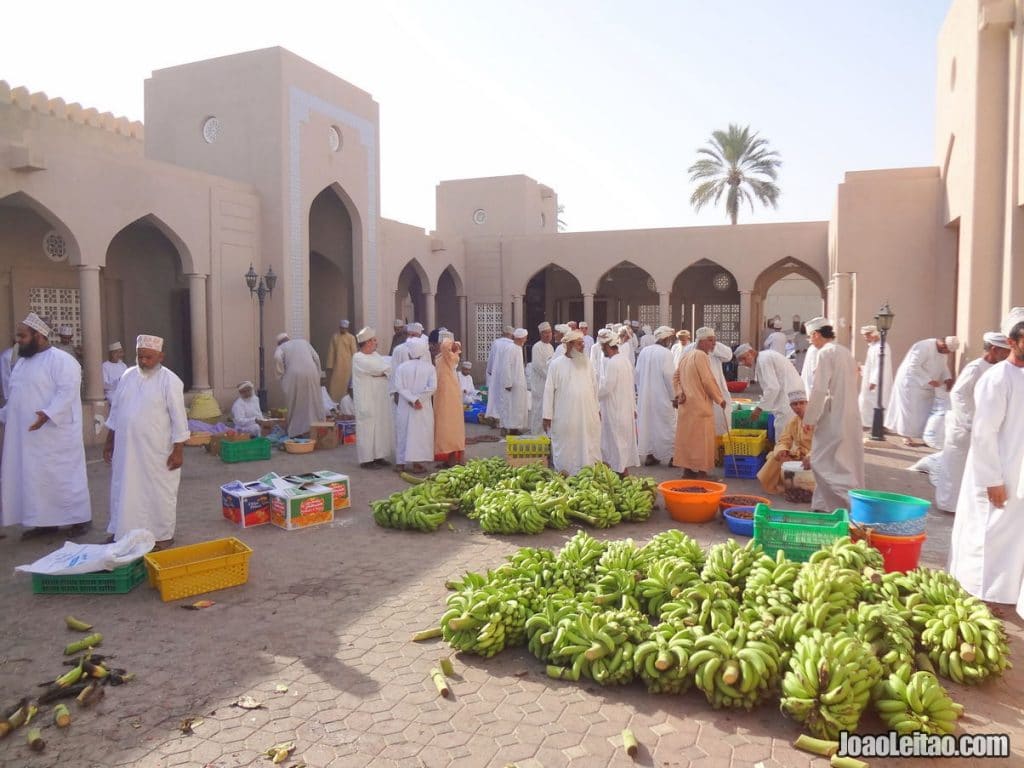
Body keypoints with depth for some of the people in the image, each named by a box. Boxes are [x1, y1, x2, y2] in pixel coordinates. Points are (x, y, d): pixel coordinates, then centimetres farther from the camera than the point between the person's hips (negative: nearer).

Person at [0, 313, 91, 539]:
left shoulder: (61, 360, -12)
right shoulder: (22, 361, 15)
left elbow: (67, 392, -21)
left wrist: (47, 414, -31)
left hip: (55, 433, -9)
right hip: (26, 435, 9)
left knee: (64, 476, -2)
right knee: (33, 478, 11)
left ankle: (81, 518, 8)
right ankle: (46, 521, 21)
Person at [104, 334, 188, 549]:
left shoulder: (169, 381, -11)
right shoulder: (128, 376, 6)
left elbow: (179, 418, -12)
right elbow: (115, 410, 14)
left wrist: (178, 450, -14)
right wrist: (109, 442, 15)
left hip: (156, 452, -5)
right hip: (127, 450, 5)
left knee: (159, 493, 5)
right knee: (124, 492, 15)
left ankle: (162, 535, 19)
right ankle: (120, 533, 31)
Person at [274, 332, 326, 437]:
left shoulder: (280, 347, 14)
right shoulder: (304, 341, 23)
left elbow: (277, 358, -10)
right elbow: (316, 357, 13)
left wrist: (282, 373, -1)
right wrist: (317, 374, 16)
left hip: (294, 376, -2)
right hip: (311, 373, 2)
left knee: (295, 404, 7)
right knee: (313, 401, 12)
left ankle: (296, 431, 6)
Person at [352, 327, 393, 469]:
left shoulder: (376, 355, 12)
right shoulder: (358, 358, -12)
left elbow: (385, 368, 4)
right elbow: (381, 368, -17)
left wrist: (382, 373, -16)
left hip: (381, 398, 8)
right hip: (367, 399, -7)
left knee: (382, 426, 10)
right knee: (367, 428, -3)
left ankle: (378, 456, 20)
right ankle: (366, 459, 5)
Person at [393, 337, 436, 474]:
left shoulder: (402, 367, -4)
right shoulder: (429, 367, -4)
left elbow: (399, 387, -13)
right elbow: (432, 387, -14)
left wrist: (413, 399, -13)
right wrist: (419, 398, -12)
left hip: (405, 407, 1)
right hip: (423, 408, -1)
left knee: (403, 432, 12)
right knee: (420, 433, 6)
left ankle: (400, 463, 17)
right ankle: (417, 464, 4)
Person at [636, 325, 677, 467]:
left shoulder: (644, 351, 4)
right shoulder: (666, 353, -14)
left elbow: (638, 373, 8)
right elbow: (669, 375, -17)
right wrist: (674, 395, -8)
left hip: (645, 396, 6)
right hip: (662, 396, -6)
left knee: (647, 423, 12)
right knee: (665, 425, 3)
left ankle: (649, 455, 17)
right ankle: (670, 455, 8)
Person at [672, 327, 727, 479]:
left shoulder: (686, 355, 15)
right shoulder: (701, 355, -14)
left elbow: (676, 376, 13)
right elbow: (708, 381, -18)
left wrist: (678, 393, 1)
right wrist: (720, 399, -8)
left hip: (686, 404, 9)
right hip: (699, 404, -9)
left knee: (688, 436, 12)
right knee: (701, 438, -3)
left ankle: (688, 469, 18)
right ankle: (701, 471, 0)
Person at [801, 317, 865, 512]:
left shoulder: (825, 353, -12)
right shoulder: (846, 352, 14)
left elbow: (819, 389, -16)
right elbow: (847, 387, 17)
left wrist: (809, 419, -9)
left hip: (833, 417, -8)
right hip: (850, 416, 8)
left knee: (824, 463, -3)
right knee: (847, 463, 14)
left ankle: (848, 504, -7)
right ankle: (853, 501, 21)